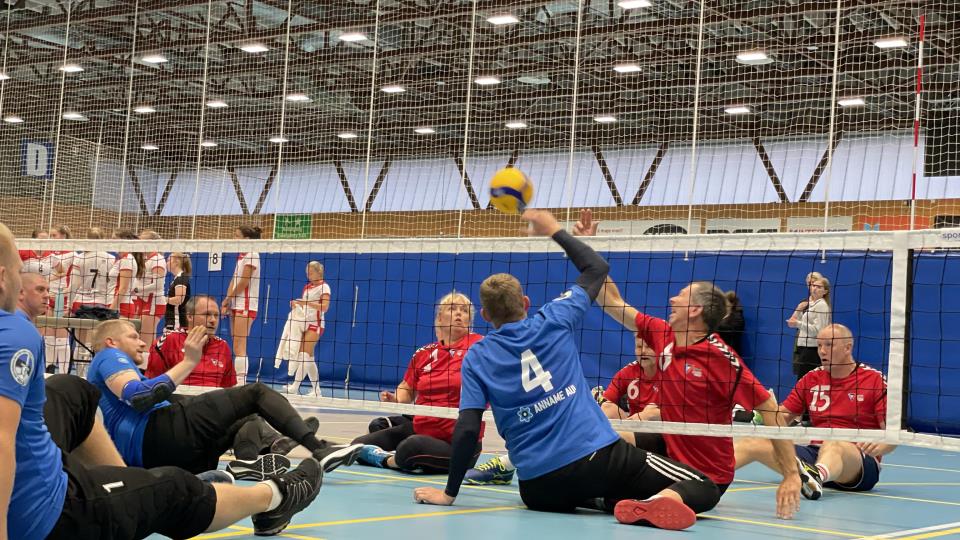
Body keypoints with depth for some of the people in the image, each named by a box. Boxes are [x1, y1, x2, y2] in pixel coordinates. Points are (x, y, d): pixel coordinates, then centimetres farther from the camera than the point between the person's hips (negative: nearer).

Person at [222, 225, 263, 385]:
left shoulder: (251, 255, -10)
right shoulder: (241, 256, 17)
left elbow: (243, 282, -15)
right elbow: (234, 281, 12)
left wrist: (227, 299, -6)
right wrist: (226, 302, 1)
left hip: (245, 306, -9)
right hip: (236, 305, 9)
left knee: (239, 347, -14)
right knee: (237, 348, 8)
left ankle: (241, 382, -17)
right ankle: (236, 382, 10)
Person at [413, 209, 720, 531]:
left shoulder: (476, 359, 3)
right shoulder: (553, 322, 4)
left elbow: (467, 430, -4)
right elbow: (597, 268, 19)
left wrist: (449, 493, 5)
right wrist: (555, 230, 29)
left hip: (539, 488, 2)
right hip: (599, 457, -1)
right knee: (704, 490, 4)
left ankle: (614, 504, 7)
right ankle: (661, 501, -28)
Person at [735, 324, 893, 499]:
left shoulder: (875, 379, 0)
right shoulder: (811, 378, 15)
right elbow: (782, 417, 19)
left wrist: (879, 446, -28)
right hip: (814, 453, 6)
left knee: (833, 445, -42)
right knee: (752, 443, -15)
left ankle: (817, 476, -76)